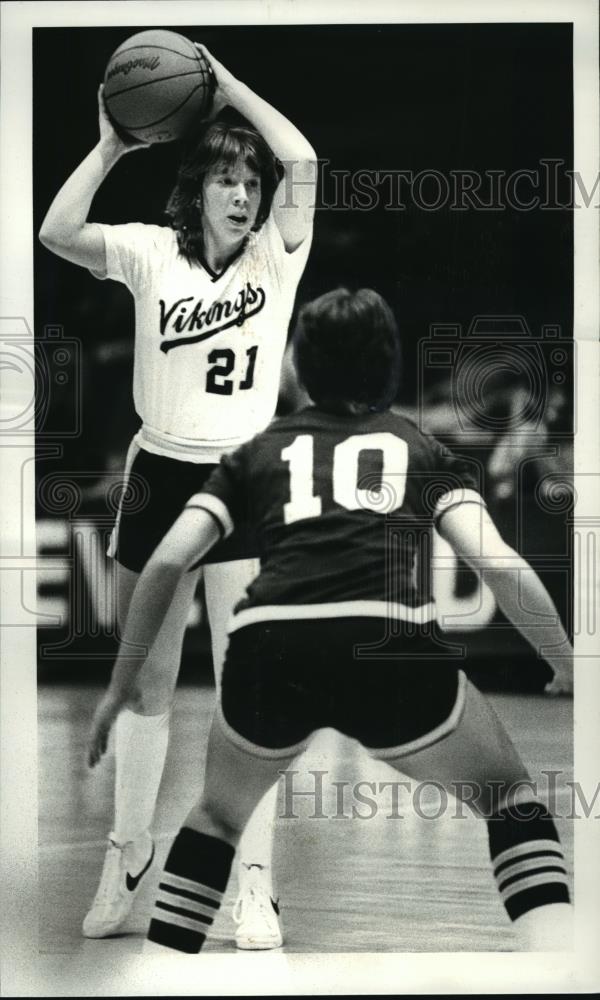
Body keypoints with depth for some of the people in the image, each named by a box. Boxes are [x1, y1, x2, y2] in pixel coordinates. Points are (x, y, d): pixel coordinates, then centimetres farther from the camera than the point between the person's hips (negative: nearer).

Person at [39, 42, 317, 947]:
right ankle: (128, 851, 30)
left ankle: (255, 882, -3)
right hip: (159, 475, 2)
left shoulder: (277, 253, -2)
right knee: (146, 678, 13)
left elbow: (303, 163, -20)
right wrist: (110, 148, -16)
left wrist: (232, 88, -14)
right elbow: (58, 234, -17)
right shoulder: (151, 253, -1)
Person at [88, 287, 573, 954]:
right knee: (510, 800, 22)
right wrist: (572, 672, 18)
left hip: (266, 648, 2)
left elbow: (166, 563, 16)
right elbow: (500, 565, 9)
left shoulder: (258, 451, 28)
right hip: (391, 646, -2)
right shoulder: (422, 447, 25)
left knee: (218, 816, 31)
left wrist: (120, 688, 25)